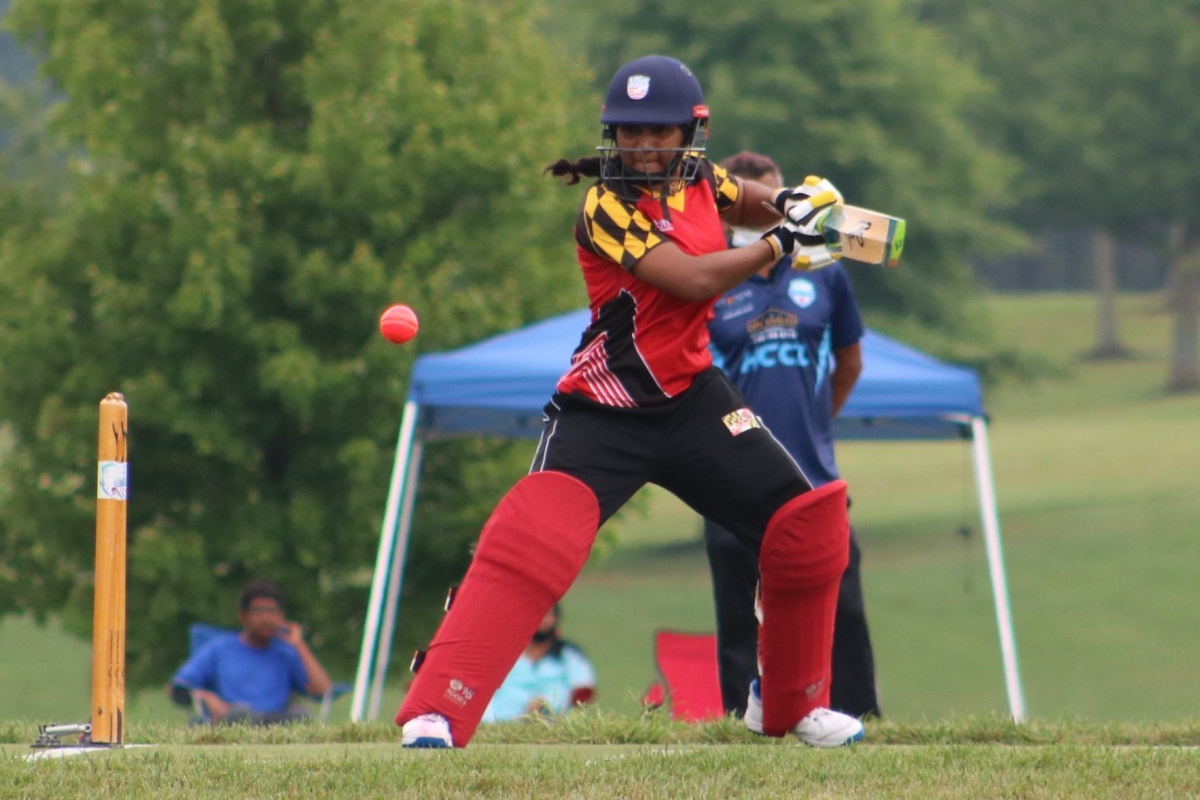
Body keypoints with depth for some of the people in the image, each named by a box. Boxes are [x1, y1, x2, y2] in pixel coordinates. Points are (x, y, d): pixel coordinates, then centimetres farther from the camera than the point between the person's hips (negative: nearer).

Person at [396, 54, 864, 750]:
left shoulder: (699, 180, 4)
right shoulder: (607, 207, -16)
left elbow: (740, 201, 28)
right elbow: (692, 279, -24)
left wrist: (786, 204, 6)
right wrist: (780, 244, -14)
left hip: (692, 399, 7)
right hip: (606, 411, -7)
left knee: (811, 524, 6)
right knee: (534, 540, -26)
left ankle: (794, 706, 25)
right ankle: (435, 713, -29)